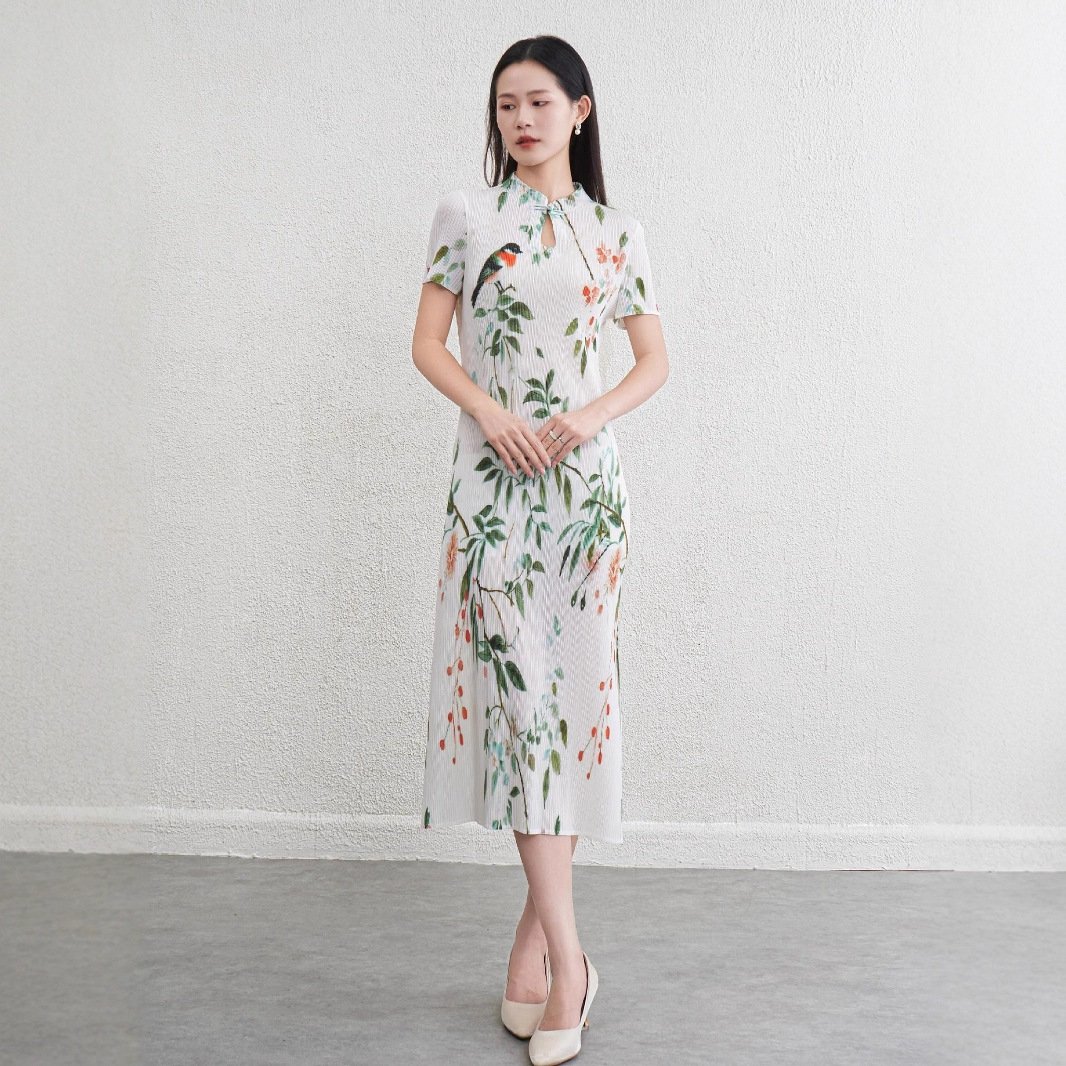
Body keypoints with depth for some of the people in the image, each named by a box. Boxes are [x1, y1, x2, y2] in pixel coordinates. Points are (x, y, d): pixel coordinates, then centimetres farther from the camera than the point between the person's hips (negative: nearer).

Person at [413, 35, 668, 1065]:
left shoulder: (615, 230, 12)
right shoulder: (467, 213, 7)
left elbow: (654, 360, 12)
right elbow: (427, 342, 4)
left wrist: (591, 416, -6)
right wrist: (488, 410, -13)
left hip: (585, 476, 2)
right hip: (495, 477, -2)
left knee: (574, 686, 2)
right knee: (516, 688, -8)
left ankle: (535, 931, 17)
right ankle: (564, 958, -2)